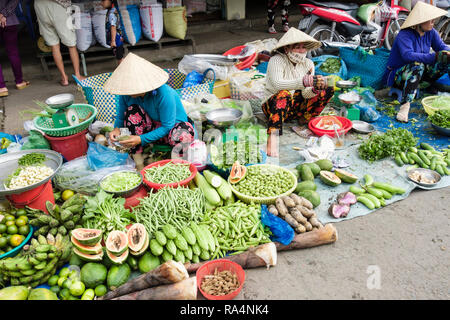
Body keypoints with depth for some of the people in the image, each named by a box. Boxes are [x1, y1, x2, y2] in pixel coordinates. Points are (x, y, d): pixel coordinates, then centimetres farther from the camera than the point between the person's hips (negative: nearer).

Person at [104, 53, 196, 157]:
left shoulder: (164, 94, -29)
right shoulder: (126, 93, -12)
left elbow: (167, 127, -27)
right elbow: (120, 116, 4)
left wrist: (141, 139, -33)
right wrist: (117, 128, -20)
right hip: (153, 128, 5)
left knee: (185, 132, -41)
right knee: (132, 110, -23)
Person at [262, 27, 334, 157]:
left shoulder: (308, 63, 3)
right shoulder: (276, 61, -13)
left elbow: (305, 94, -4)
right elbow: (277, 84, -33)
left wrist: (315, 89, -28)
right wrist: (302, 82, -48)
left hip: (296, 107, 6)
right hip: (273, 106, -5)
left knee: (329, 90, -5)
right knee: (284, 94, -41)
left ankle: (304, 121, -7)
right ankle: (272, 137, -45)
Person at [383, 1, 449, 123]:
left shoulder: (431, 32, 2)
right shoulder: (404, 35, -20)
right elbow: (408, 55, -35)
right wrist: (434, 57, -41)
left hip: (420, 73, 7)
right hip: (397, 75, -7)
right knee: (417, 65, -40)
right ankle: (405, 105, -46)